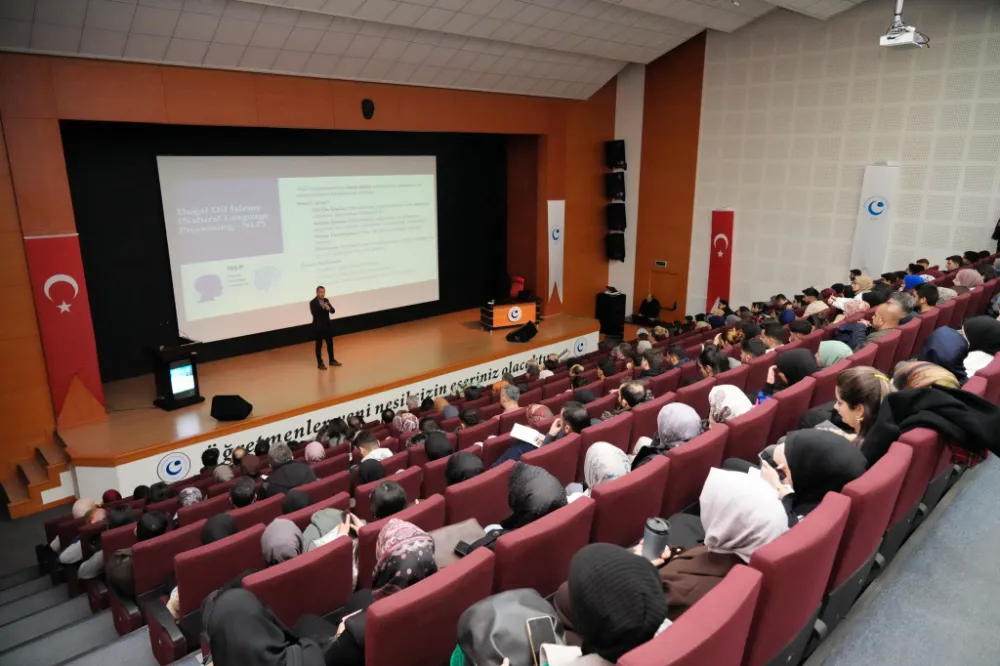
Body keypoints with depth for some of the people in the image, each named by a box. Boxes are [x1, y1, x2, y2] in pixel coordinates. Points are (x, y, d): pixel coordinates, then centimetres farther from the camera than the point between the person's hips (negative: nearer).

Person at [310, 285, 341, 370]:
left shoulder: (326, 300, 5)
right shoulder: (313, 302, -12)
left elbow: (333, 311, -1)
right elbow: (314, 313, -26)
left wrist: (329, 308, -23)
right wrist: (323, 308, -35)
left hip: (327, 326, 6)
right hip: (318, 327, -6)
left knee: (330, 343, 14)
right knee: (319, 345, 4)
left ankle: (332, 360, 29)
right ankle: (320, 363, 13)